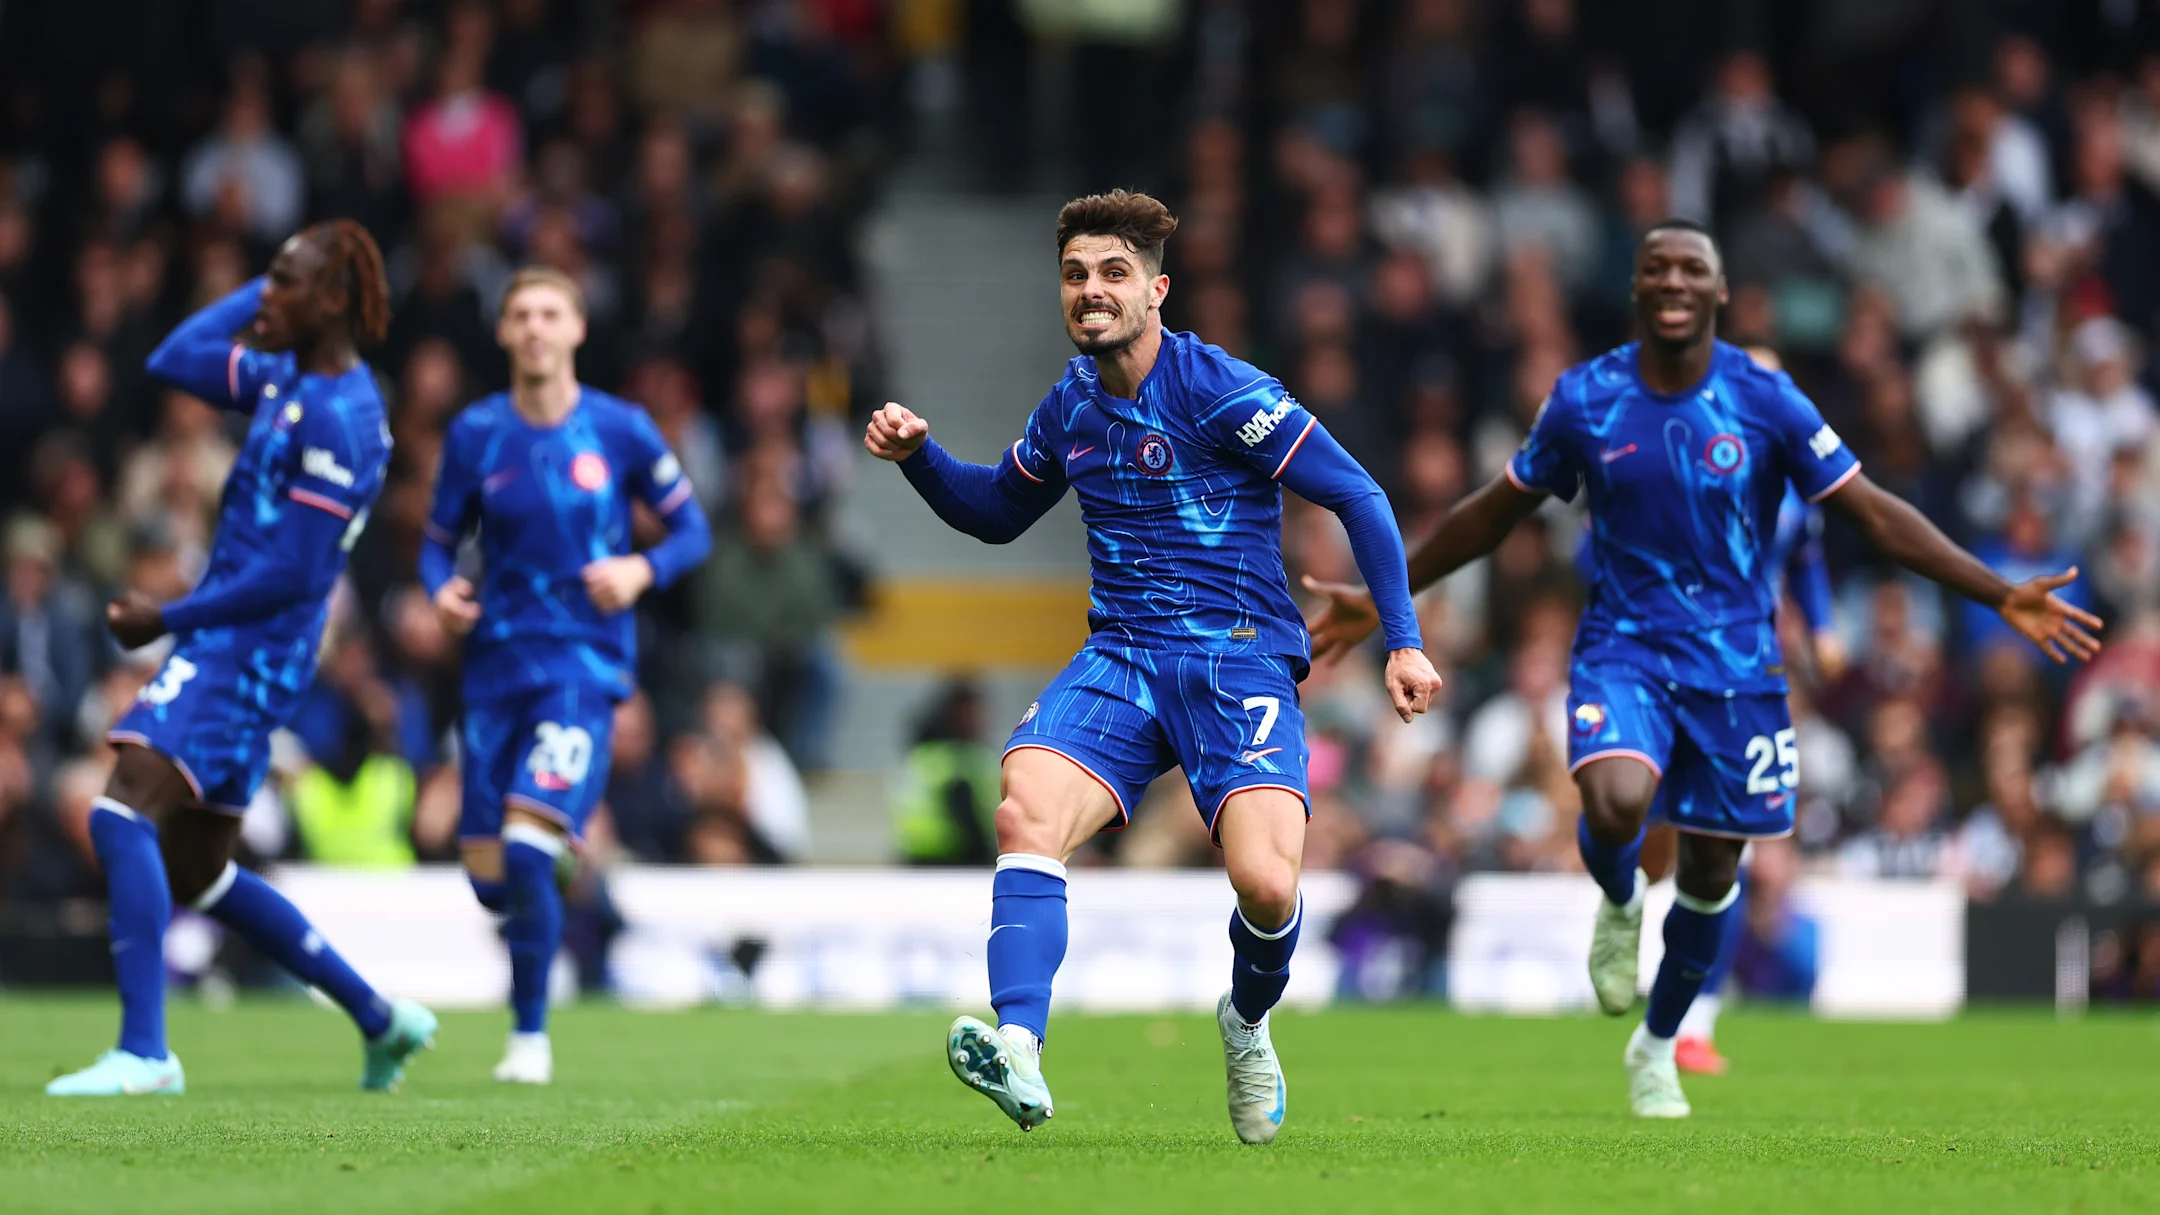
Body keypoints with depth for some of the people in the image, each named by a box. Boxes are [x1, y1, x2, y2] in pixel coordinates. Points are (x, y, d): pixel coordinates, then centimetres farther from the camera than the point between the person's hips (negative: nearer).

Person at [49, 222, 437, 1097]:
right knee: (195, 875, 16)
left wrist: (168, 619, -14)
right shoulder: (288, 378, 12)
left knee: (123, 814, -23)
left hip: (247, 651, -10)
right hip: (224, 644, 10)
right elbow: (173, 361, 20)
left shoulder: (338, 418, -17)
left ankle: (142, 1052, -26)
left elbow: (291, 575, -19)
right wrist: (262, 290, 13)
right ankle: (378, 1017, 25)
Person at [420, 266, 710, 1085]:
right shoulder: (475, 434, 2)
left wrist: (643, 570, -15)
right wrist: (442, 590, -13)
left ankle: (531, 1033, -4)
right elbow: (439, 542, 9)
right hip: (498, 664, 3)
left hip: (585, 664, -3)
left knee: (527, 847, -19)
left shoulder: (620, 430, -2)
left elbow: (692, 530, 5)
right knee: (488, 877, 2)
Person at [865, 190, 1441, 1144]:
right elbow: (995, 512, 29)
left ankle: (1247, 1023, 14)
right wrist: (917, 456, 10)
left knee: (1264, 883, -23)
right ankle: (1018, 1052, -40)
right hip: (1119, 660, 5)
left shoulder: (1221, 392, -9)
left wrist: (1403, 640, -12)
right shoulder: (1071, 404, 11)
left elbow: (1358, 497, -7)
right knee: (1024, 813, -26)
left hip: (1239, 658, -5)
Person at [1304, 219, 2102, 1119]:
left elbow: (1876, 514, -4)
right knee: (1617, 803, -30)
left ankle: (1657, 1047, 33)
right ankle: (1619, 903, 8)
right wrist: (1386, 596, 12)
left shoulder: (1765, 401, -7)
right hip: (1623, 647, -1)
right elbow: (1496, 511, 10)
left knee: (1711, 869, 7)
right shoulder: (1584, 400, -4)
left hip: (1735, 662, 1)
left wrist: (2001, 597, -10)